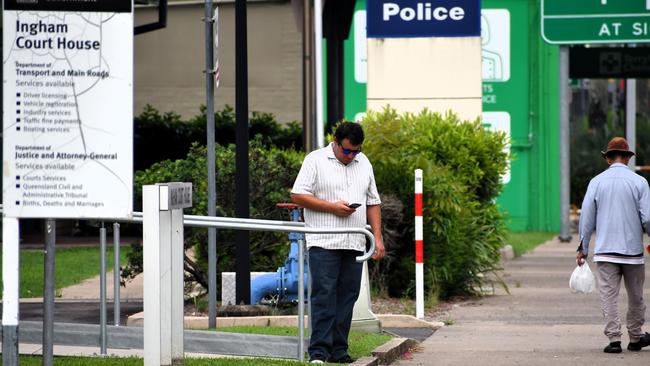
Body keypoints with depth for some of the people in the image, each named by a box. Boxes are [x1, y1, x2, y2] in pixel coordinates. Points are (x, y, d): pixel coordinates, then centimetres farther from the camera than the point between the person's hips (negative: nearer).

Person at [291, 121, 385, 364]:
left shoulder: (363, 163, 16)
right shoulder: (315, 160, -1)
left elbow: (373, 202, 19)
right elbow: (298, 196, -6)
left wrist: (377, 237, 11)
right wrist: (332, 207, -12)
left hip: (354, 244, 5)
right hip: (324, 243, -5)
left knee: (347, 296, 4)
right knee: (323, 295, -11)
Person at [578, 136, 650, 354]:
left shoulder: (597, 182, 2)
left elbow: (587, 218, 3)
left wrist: (583, 248, 10)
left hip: (605, 249, 0)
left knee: (608, 295, -1)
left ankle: (614, 339, -8)